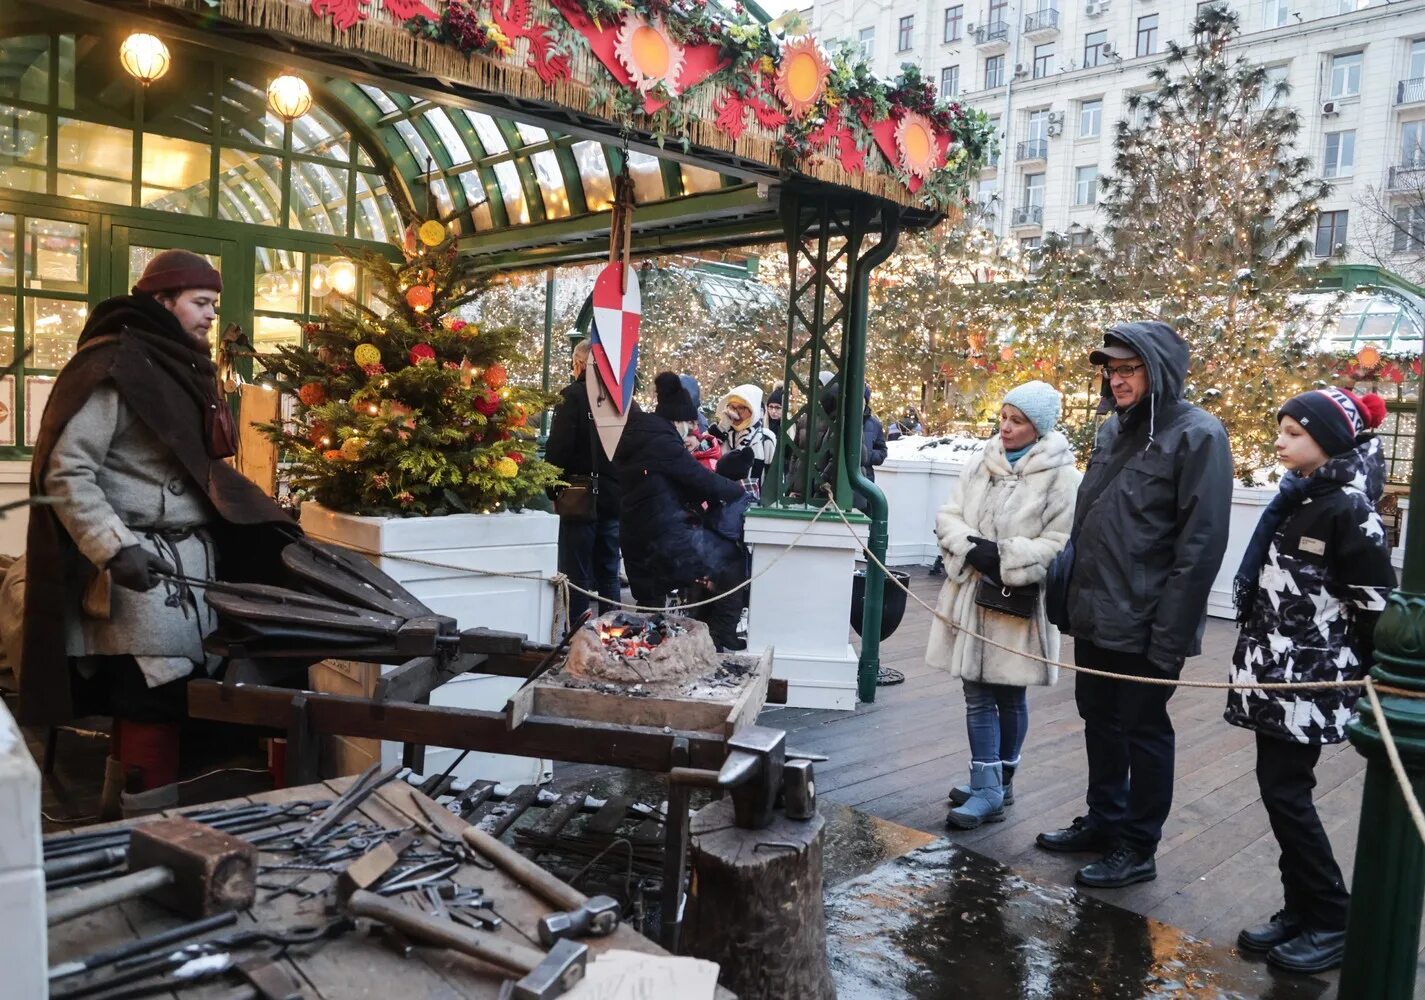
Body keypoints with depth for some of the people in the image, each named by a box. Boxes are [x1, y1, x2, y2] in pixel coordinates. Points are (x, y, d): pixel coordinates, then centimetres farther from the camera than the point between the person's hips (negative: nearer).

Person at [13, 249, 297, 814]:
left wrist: (257, 524, 16)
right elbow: (65, 472, -15)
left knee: (141, 709, 13)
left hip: (190, 561, 8)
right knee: (155, 709, -7)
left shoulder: (183, 369, 16)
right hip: (143, 571, -8)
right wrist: (114, 548, -24)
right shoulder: (116, 367, -10)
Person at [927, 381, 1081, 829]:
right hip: (970, 593, 5)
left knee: (1010, 696, 10)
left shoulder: (1061, 475, -9)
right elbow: (948, 517, 6)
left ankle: (998, 783, 22)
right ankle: (988, 785, 18)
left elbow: (1060, 542, -15)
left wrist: (1004, 558, -20)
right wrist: (972, 547, -13)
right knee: (977, 695, 7)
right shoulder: (980, 464, 7)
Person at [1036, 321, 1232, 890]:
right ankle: (1104, 821, 35)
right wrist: (1073, 596, 12)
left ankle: (1137, 848, 21)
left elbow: (1200, 545, -17)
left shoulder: (1197, 436, -13)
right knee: (1100, 721, 18)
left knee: (1143, 731, 6)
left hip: (1145, 625, -7)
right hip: (1095, 615, 7)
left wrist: (1170, 633, -19)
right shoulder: (1113, 428, 10)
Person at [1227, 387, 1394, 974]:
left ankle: (1332, 923, 11)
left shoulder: (1349, 508, -15)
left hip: (1311, 678, -8)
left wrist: (1364, 675, -8)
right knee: (1280, 789, 11)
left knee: (1286, 792, -4)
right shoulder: (1296, 497, 11)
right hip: (1277, 669, 8)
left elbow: (1376, 602, -15)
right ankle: (1300, 910, 23)